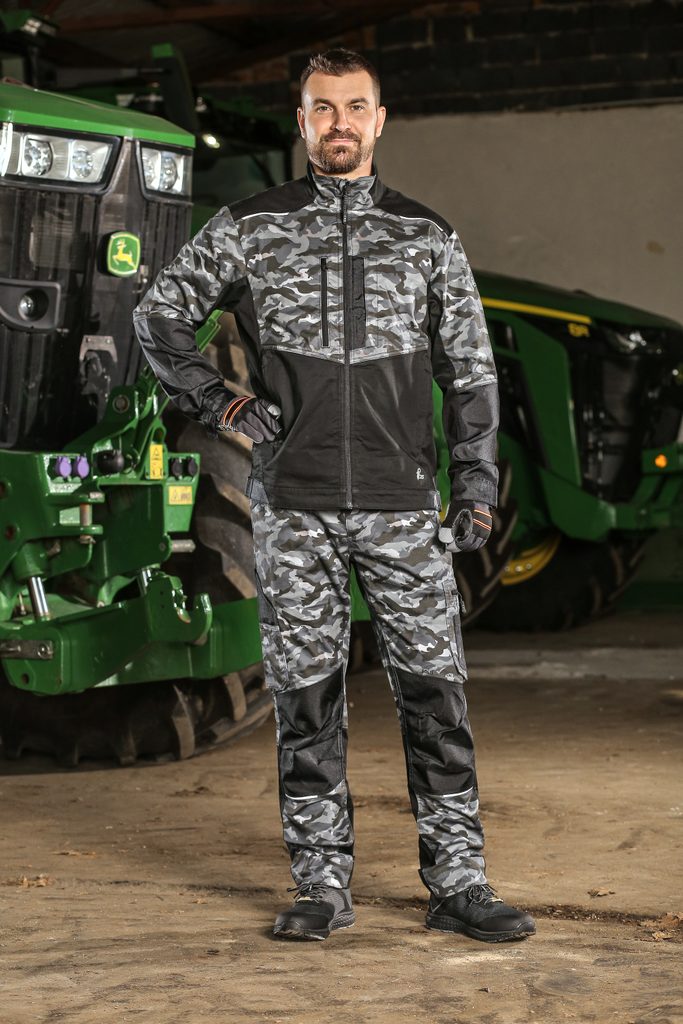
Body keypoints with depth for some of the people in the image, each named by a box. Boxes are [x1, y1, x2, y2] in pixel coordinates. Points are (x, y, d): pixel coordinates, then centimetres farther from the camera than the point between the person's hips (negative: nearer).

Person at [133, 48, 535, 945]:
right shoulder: (249, 228, 5)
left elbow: (471, 370, 9)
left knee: (434, 688, -1)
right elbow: (160, 317, 12)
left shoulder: (427, 237, 8)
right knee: (306, 694, 3)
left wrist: (477, 487, 1)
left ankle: (458, 883, 7)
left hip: (404, 506, 1)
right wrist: (219, 404, 0)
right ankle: (322, 887, 12)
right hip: (295, 507, 0)